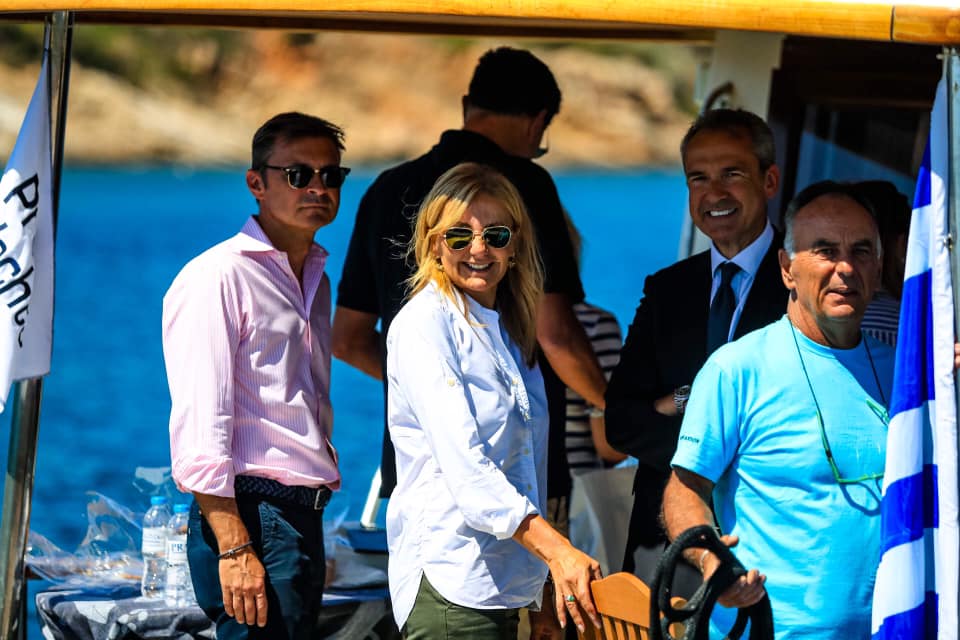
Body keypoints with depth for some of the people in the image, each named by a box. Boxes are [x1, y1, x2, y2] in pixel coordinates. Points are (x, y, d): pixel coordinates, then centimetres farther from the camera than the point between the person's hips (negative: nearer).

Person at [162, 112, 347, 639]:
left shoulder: (315, 278, 18)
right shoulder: (216, 277, -9)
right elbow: (198, 429, -16)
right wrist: (235, 549, -21)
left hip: (305, 516, 8)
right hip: (249, 517, -8)